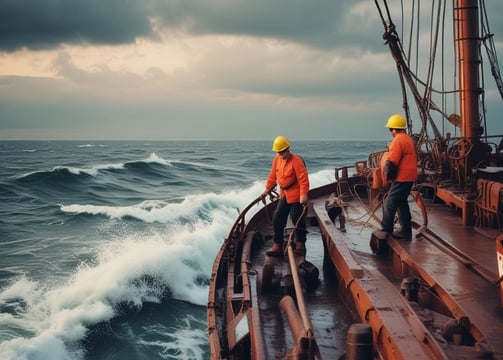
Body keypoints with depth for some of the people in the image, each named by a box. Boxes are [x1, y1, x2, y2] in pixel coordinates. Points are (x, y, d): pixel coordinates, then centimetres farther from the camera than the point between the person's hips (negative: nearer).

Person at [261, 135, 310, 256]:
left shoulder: (296, 161, -18)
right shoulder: (277, 160, 4)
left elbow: (303, 179, -20)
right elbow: (273, 176, 16)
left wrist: (303, 195, -25)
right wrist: (267, 190, 18)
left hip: (296, 196, -7)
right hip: (284, 195, 7)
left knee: (298, 220, 0)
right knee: (277, 219, 4)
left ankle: (300, 244, 15)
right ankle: (277, 245, 9)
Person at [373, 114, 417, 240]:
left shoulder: (398, 140, -16)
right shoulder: (409, 139, 15)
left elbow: (391, 162, -20)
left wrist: (387, 176, -6)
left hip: (401, 178, -10)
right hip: (410, 177, 10)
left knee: (390, 204, -3)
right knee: (401, 203, 16)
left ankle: (385, 231, 1)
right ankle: (405, 231, 18)